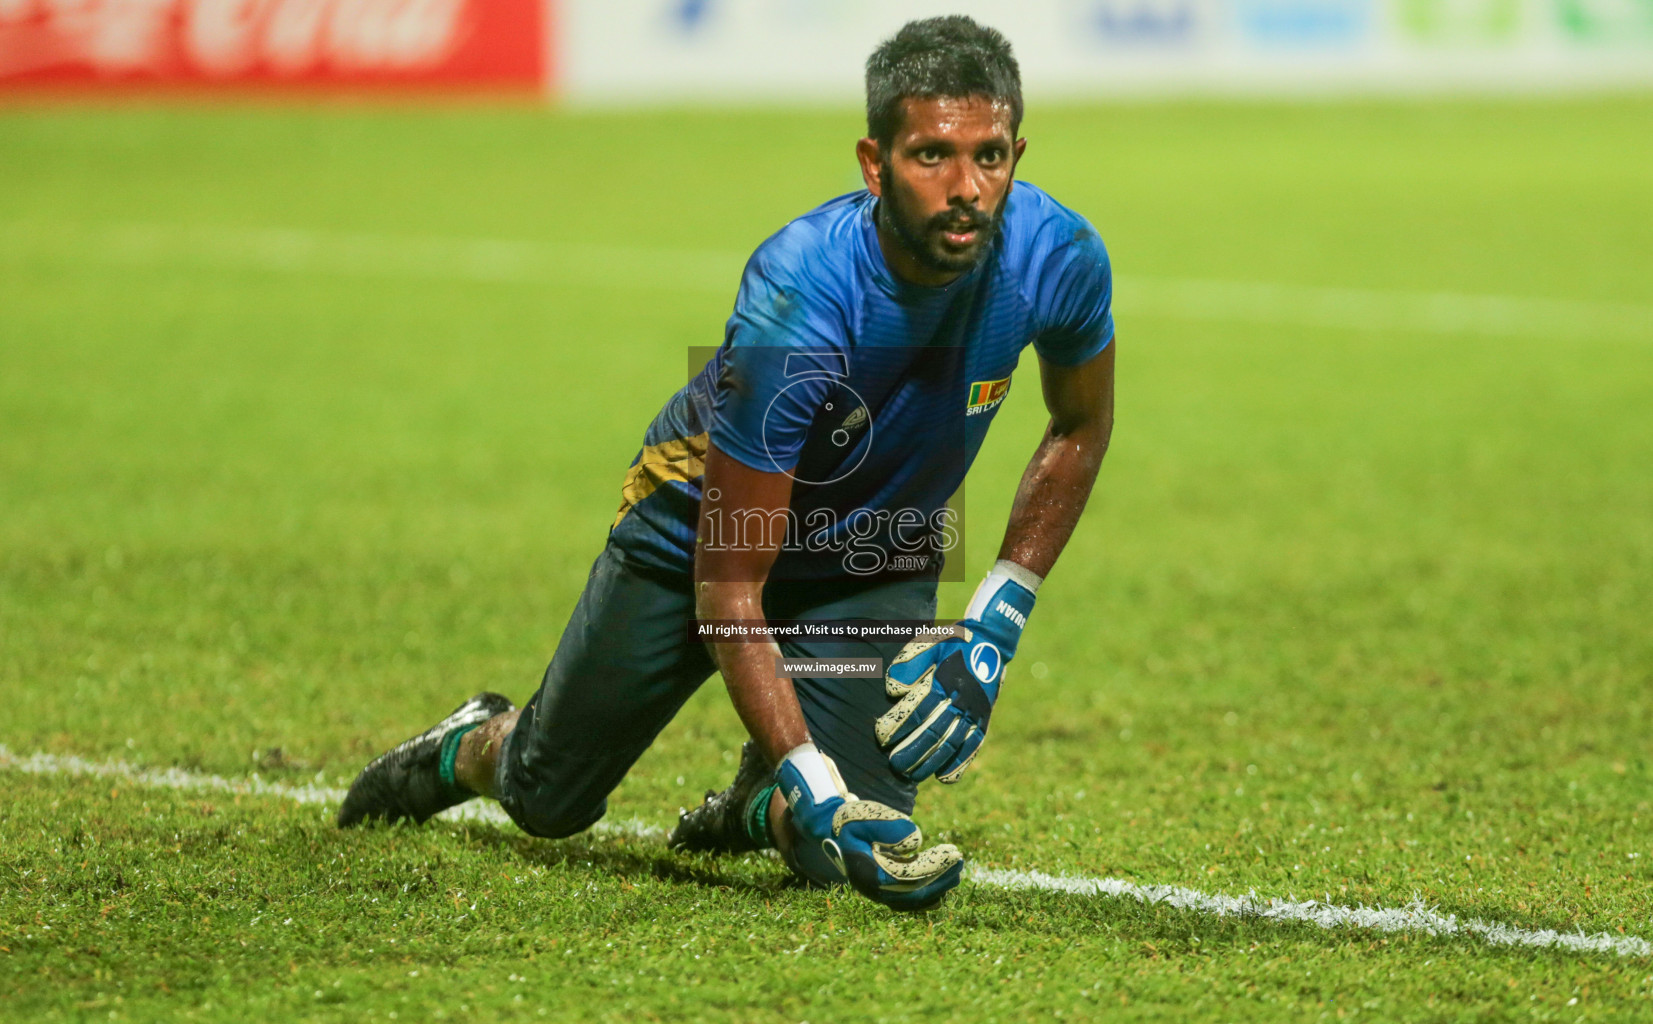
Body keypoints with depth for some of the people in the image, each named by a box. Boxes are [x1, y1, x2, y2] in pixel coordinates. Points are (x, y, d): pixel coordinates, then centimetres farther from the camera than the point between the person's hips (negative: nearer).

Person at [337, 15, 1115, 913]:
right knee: (547, 802, 12)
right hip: (704, 527, -3)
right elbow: (728, 588, -33)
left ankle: (759, 803, 20)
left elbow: (1081, 428, -1)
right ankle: (474, 749, 50)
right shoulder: (798, 300, -39)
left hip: (878, 564, 3)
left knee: (861, 843, -16)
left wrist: (991, 633, -10)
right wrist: (817, 791, -40)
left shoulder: (1056, 258, -27)